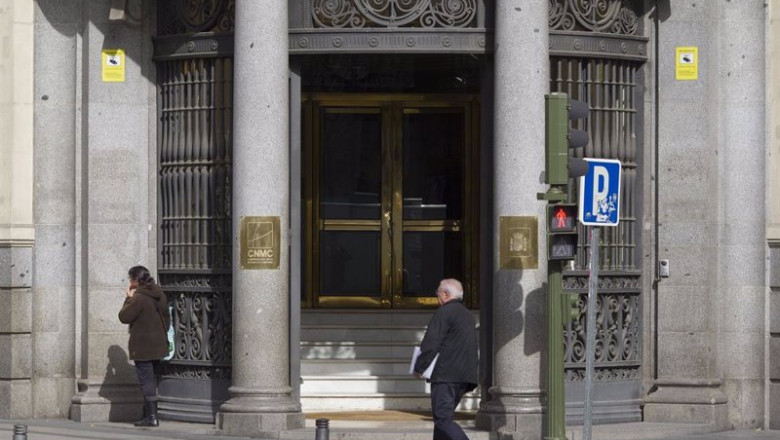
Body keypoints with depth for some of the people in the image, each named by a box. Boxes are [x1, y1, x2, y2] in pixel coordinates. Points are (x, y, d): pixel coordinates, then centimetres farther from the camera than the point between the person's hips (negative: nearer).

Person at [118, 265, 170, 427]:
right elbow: (166, 318, 17)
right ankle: (149, 414, 19)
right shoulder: (160, 295, 9)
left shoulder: (139, 298, -18)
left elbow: (124, 317, -12)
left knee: (147, 380, -6)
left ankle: (152, 417, -7)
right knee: (151, 380, 15)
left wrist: (128, 299, -1)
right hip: (157, 345, 8)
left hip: (142, 347, -8)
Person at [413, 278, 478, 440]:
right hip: (465, 375, 9)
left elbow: (430, 344, -12)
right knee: (444, 418, 15)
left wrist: (419, 368, -3)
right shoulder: (468, 315, 21)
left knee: (443, 419, -13)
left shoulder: (444, 312, -8)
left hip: (446, 375, -9)